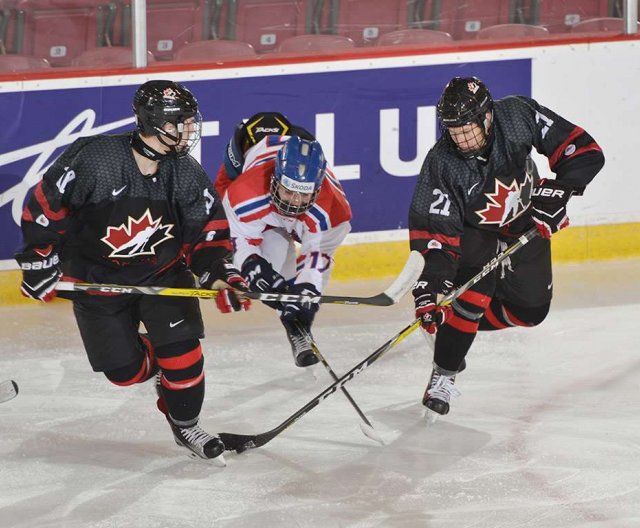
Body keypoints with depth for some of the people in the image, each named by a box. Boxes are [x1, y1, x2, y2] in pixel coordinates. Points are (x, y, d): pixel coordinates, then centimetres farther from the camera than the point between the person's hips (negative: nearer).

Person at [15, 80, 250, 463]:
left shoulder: (188, 175, -11)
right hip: (97, 278, -2)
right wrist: (40, 265, -11)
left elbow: (208, 231, -4)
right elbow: (44, 207, -14)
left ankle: (186, 425, 9)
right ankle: (163, 366, 34)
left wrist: (221, 275, -21)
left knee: (181, 348, -14)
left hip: (163, 272, 2)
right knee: (125, 370, -1)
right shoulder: (92, 159, -25)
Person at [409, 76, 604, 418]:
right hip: (473, 232, -3)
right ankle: (443, 374, -11)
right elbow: (432, 229, -33)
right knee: (470, 297, -25)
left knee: (530, 309, 3)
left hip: (527, 224, 3)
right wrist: (430, 282, -44)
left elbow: (583, 151, -22)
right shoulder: (442, 164, -33)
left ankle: (459, 326, 22)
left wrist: (558, 189, -33)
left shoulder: (518, 115, -31)